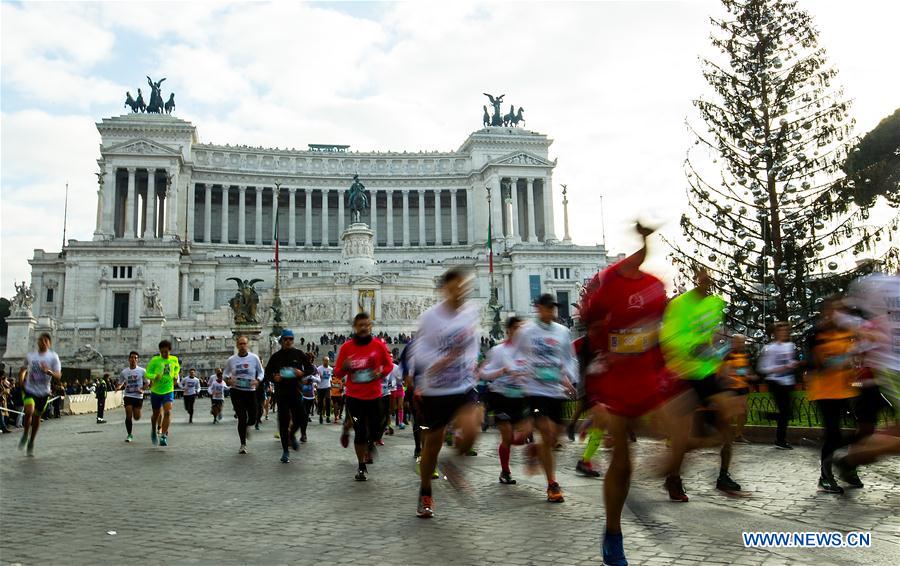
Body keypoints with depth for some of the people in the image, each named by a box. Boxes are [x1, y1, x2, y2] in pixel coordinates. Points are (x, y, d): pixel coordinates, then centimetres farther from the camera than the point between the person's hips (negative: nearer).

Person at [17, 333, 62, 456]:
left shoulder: (53, 357, -5)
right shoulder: (30, 356, 2)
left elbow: (58, 376, -12)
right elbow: (23, 370, 20)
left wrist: (48, 371, -31)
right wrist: (21, 382, 7)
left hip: (43, 392, 0)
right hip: (29, 389, 0)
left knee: (37, 417, 9)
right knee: (29, 411, -24)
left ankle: (31, 443, 28)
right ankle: (25, 434, 2)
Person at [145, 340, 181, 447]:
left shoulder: (174, 360, 0)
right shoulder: (155, 360, -8)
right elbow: (147, 373, -8)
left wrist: (176, 375, 5)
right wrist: (155, 376, -27)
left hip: (168, 391, 0)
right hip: (156, 391, 0)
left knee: (167, 412, -19)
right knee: (156, 414, 14)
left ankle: (163, 436, -19)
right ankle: (154, 431, 43)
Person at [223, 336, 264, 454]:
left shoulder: (254, 358, -2)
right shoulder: (231, 360, 2)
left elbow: (261, 371, 6)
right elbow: (225, 372, 14)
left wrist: (258, 380, -14)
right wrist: (228, 379, -8)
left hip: (250, 391, 1)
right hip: (236, 391, 0)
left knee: (252, 418, 1)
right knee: (242, 418, -7)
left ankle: (244, 427, 39)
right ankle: (243, 444, 7)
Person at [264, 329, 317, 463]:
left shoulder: (299, 354, 4)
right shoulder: (276, 357, 4)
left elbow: (313, 369, 7)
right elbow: (267, 374, 10)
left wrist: (303, 373, -13)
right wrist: (274, 378, -12)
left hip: (296, 390, 1)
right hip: (281, 392, 0)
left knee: (300, 417, -7)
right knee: (284, 420, -2)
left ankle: (292, 435, 28)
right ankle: (285, 451, 9)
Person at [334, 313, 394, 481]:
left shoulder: (379, 345, -3)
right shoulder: (346, 347, -4)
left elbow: (389, 364, 8)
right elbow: (337, 373, 1)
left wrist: (381, 373, -12)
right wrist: (344, 368, -21)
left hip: (374, 396, 1)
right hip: (354, 397, -1)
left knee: (374, 430, 3)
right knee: (360, 432, -1)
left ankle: (370, 445, 41)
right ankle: (361, 467, 17)